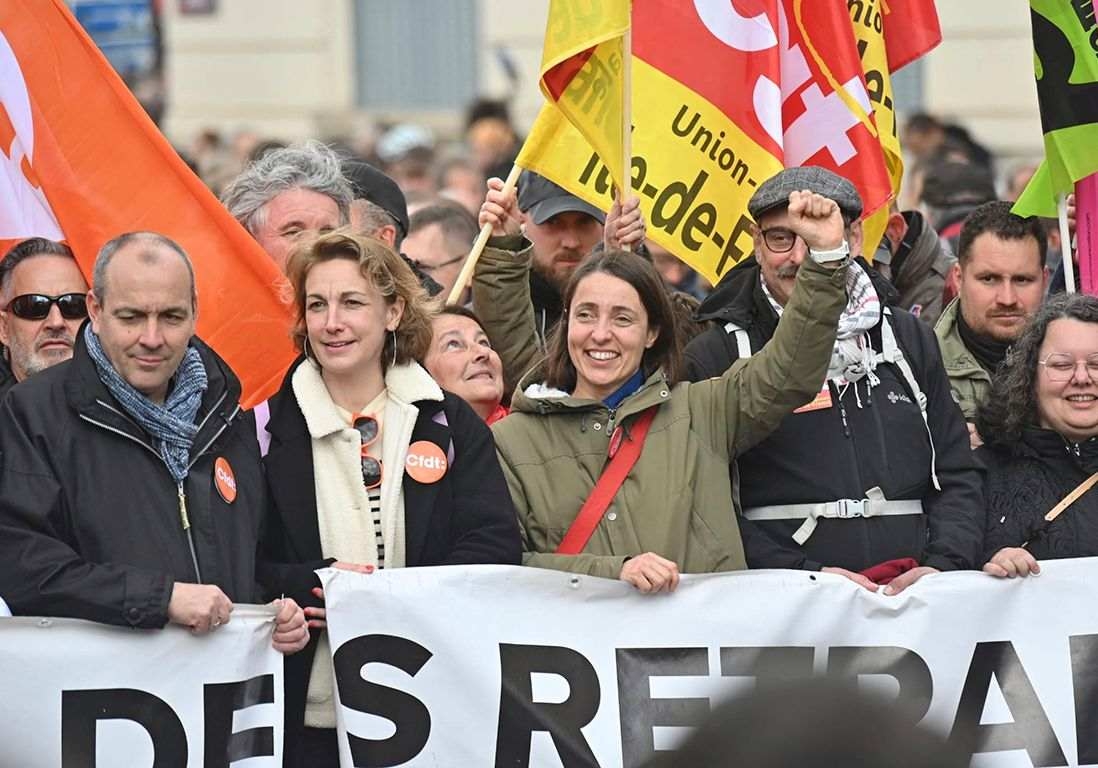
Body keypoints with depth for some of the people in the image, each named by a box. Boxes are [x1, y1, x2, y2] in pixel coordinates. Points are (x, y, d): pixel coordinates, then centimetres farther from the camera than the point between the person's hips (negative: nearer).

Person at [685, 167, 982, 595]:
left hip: (913, 607, 2)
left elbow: (956, 478, 19)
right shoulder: (712, 358, 6)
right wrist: (805, 576, -13)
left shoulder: (910, 341, 19)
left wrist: (942, 567, 0)